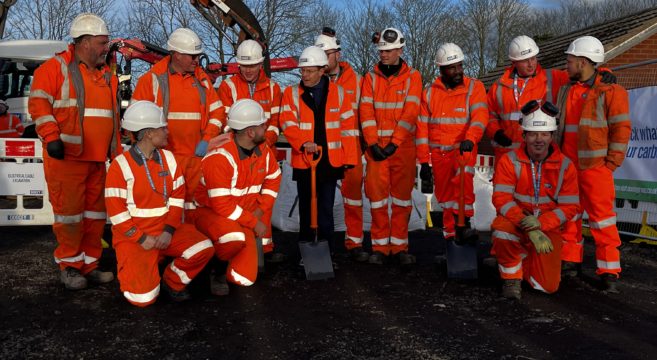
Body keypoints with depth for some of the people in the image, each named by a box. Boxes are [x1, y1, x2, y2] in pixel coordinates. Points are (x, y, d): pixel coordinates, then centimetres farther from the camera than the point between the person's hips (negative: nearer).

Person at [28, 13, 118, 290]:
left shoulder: (106, 75, 19)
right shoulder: (56, 67, -2)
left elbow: (113, 115, 22)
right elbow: (39, 103, -9)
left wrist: (117, 152, 18)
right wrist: (51, 137, -21)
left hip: (97, 160, 7)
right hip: (67, 157, -7)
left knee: (95, 212, 9)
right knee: (69, 211, -3)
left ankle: (89, 264, 19)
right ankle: (69, 266, 10)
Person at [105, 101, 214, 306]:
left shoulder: (168, 158, 4)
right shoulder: (120, 165, -11)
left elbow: (177, 198, 3)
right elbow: (116, 212, -12)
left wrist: (168, 231, -9)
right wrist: (142, 238, -16)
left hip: (166, 230, 5)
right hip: (133, 237, -4)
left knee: (204, 248, -21)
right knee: (144, 298, -18)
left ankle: (172, 282, 5)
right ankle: (131, 269, 17)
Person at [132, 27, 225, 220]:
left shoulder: (202, 79, 12)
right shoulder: (153, 79, -1)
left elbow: (217, 112, 13)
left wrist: (206, 140, 0)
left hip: (196, 156, 4)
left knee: (195, 207, 10)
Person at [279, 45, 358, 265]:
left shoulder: (338, 93, 4)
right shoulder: (292, 93, 3)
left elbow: (348, 127, 4)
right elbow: (287, 123, -8)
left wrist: (349, 158, 0)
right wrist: (303, 143, -25)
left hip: (330, 161, 0)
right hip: (303, 161, 1)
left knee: (326, 208, 5)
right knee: (305, 208, 12)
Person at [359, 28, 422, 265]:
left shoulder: (412, 76, 3)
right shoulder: (371, 77, 9)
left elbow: (410, 113, -6)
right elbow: (366, 112, 0)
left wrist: (394, 143, -14)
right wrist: (372, 143, -11)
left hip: (403, 146, -1)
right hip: (376, 146, 1)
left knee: (402, 196, 3)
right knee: (377, 195, -1)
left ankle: (399, 245, 13)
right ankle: (380, 246, 10)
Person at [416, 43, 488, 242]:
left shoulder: (474, 87, -1)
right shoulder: (429, 93, 5)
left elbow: (480, 116, -15)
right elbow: (422, 128, 7)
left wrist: (470, 138, -34)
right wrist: (424, 161, 4)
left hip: (464, 149, -3)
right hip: (438, 153, 3)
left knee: (462, 179, -29)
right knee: (444, 194, 10)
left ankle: (464, 220, -16)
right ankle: (450, 232, 27)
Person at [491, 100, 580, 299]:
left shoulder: (565, 166, -6)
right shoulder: (509, 161, -9)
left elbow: (570, 207, -8)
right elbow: (501, 198, -18)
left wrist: (540, 223, -25)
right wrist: (528, 228, -30)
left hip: (548, 227, 1)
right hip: (516, 221, -1)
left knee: (548, 285, -10)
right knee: (501, 228, -37)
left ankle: (524, 260, 27)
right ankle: (512, 276, -8)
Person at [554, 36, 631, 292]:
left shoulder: (611, 91, -6)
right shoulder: (566, 91, 13)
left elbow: (621, 129, -7)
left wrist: (611, 163, -11)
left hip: (595, 166, -6)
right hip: (566, 165, 6)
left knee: (602, 217, -3)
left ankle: (609, 271, 5)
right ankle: (571, 261, 25)